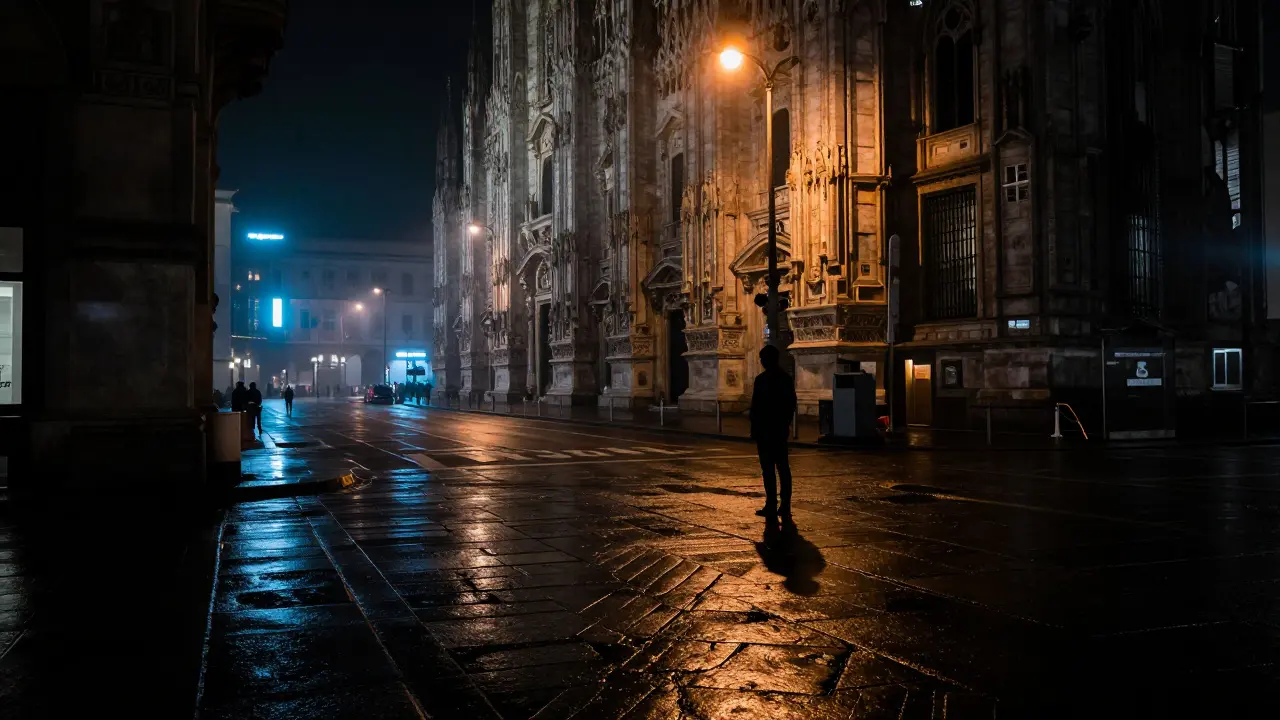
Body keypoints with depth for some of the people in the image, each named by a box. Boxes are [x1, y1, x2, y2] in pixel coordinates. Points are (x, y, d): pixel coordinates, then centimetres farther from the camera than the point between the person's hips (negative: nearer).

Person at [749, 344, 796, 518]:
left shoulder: (761, 379, -10)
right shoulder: (786, 378, 8)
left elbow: (756, 407, -11)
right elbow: (792, 404, 13)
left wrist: (754, 430, -8)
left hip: (765, 429, -6)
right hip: (781, 429, 6)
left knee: (768, 468, -5)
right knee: (783, 467, 7)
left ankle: (771, 505, -4)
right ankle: (785, 506, 10)